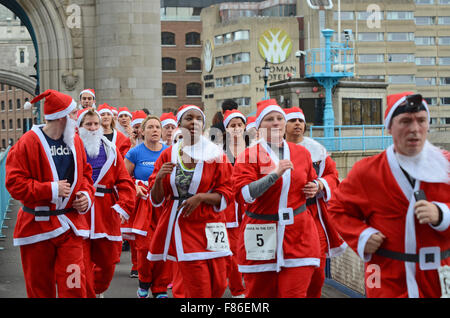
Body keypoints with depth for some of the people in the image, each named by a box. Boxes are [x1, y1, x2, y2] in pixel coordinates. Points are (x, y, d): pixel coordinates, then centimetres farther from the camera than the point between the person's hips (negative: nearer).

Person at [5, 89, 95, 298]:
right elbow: (14, 182, -13)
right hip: (37, 225, -3)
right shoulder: (28, 143, -10)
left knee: (74, 286, -5)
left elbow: (85, 174, 19)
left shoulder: (75, 141, 7)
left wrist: (87, 195, 0)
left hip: (70, 225, 3)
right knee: (40, 288, 8)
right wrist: (51, 189, -17)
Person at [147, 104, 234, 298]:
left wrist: (200, 197, -16)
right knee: (199, 289, -8)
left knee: (218, 285, 4)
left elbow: (226, 195, 0)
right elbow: (157, 199, 5)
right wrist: (159, 178, -14)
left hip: (209, 227, 1)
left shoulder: (215, 155, 1)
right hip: (180, 226, -1)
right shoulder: (168, 155, 5)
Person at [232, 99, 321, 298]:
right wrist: (275, 173, -22)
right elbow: (244, 194, -16)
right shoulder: (248, 156, -2)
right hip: (261, 236, -2)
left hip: (298, 235, 2)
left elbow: (312, 184, 27)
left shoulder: (301, 153, 10)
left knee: (295, 293, -5)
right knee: (260, 294, 7)